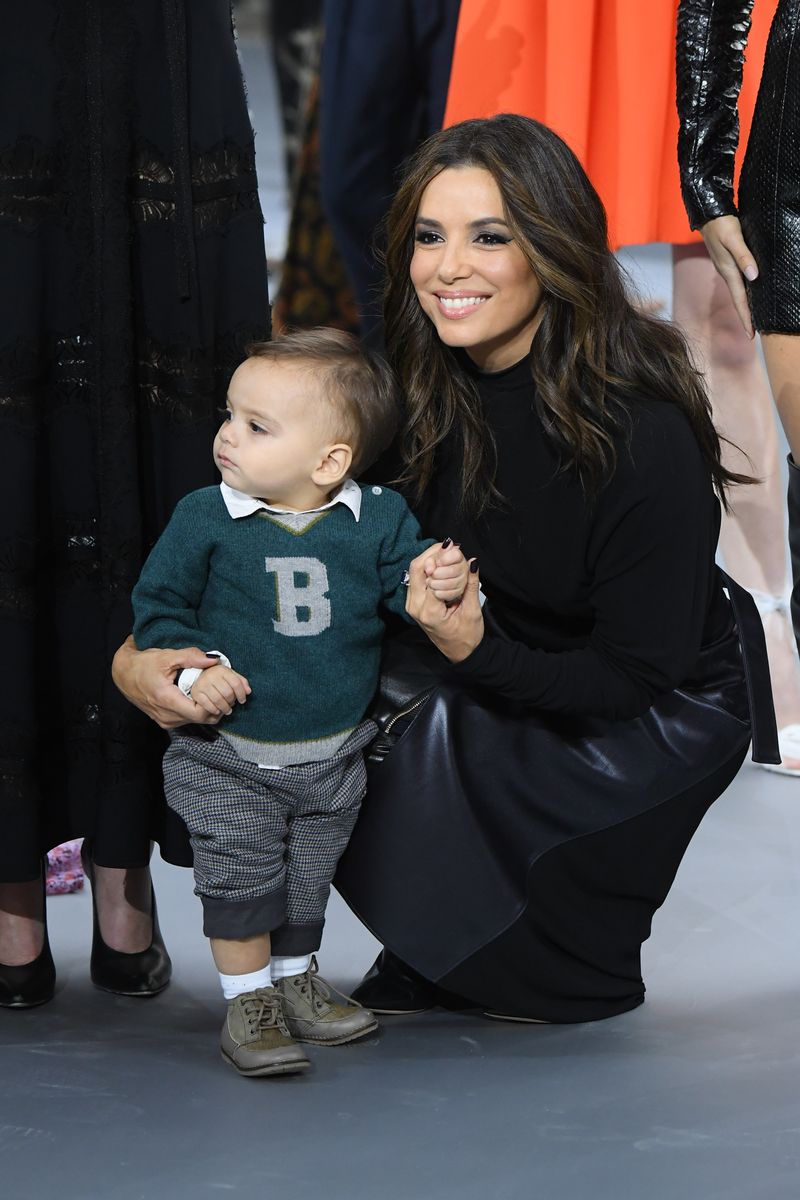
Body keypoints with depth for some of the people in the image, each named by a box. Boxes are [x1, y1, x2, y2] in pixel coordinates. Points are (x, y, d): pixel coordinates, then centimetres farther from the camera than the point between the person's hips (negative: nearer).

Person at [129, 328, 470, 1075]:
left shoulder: (378, 521, -9)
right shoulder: (204, 519, -11)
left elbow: (405, 585, -7)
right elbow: (159, 604, -5)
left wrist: (439, 582, -30)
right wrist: (193, 669, -19)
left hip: (331, 756, 2)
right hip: (227, 761, -2)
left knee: (308, 878, 17)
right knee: (239, 877, -2)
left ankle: (295, 980, 37)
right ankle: (247, 999, 13)